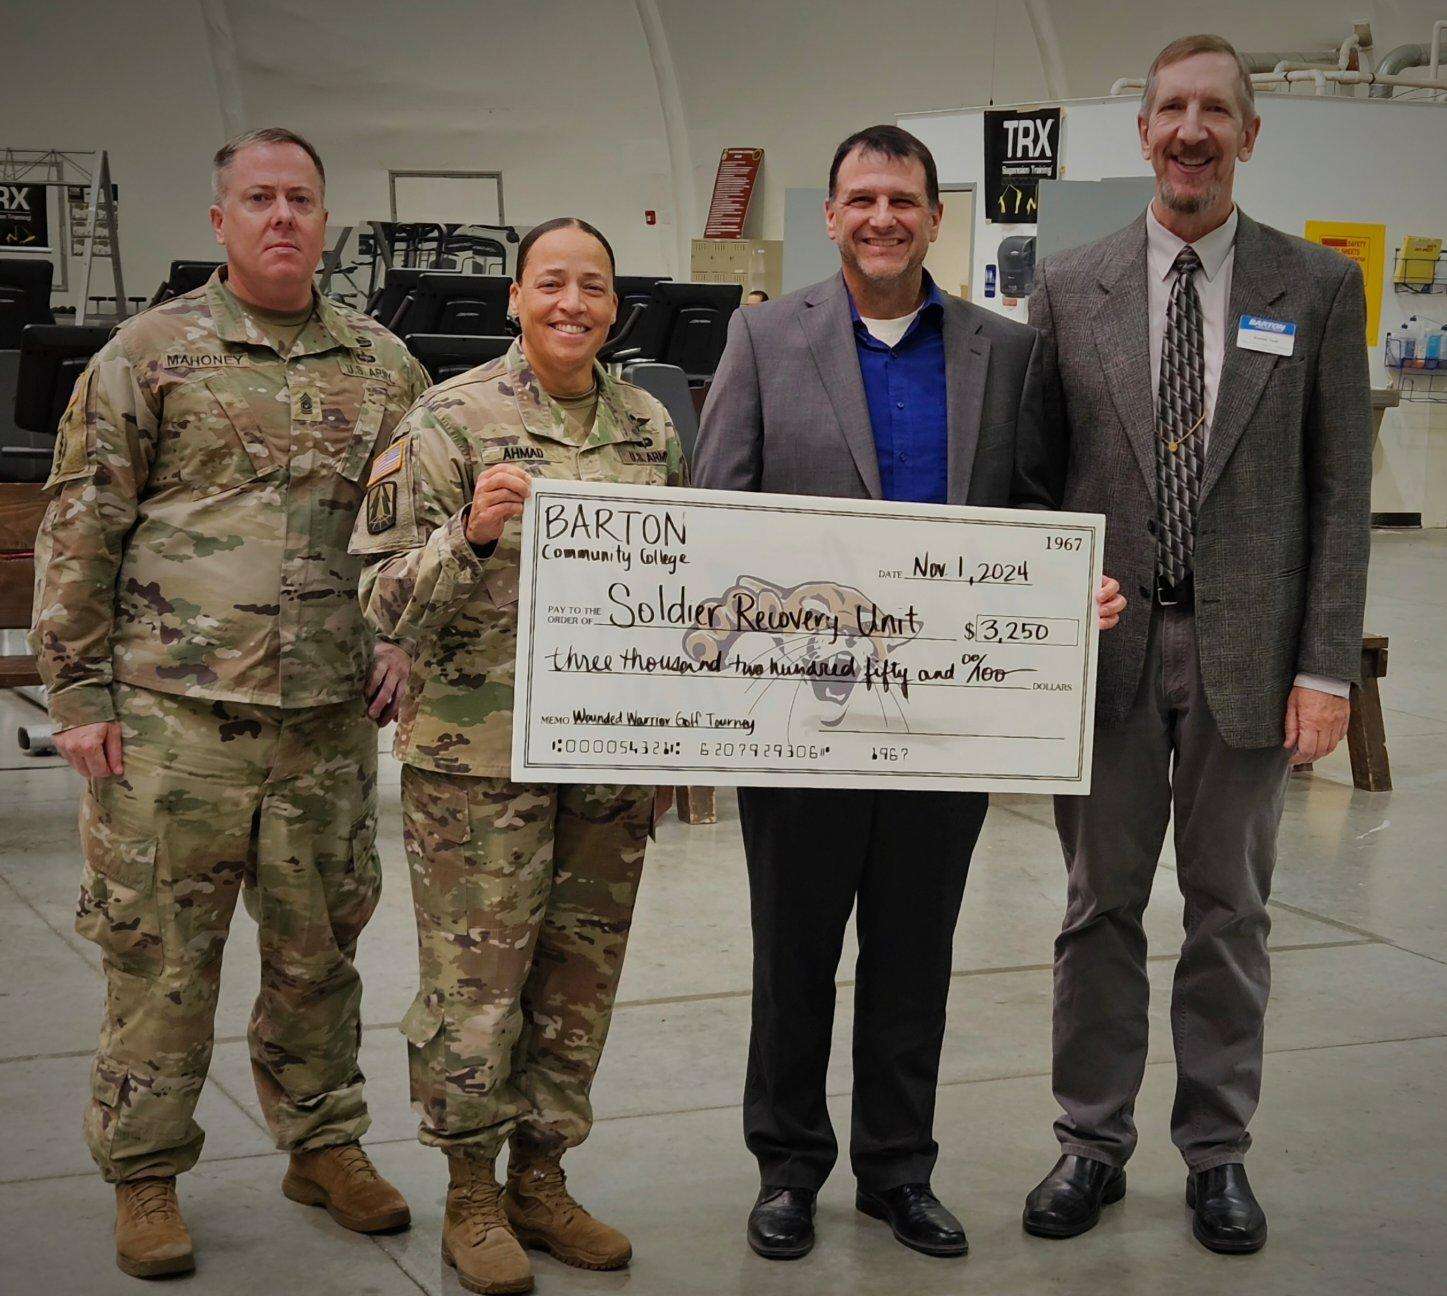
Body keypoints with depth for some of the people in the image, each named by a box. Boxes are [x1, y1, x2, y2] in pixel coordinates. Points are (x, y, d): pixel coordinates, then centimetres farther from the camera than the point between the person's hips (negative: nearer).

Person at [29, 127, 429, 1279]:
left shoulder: (384, 367, 10)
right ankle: (145, 1174, 17)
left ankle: (324, 1142, 30)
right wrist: (78, 691, -5)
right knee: (159, 954, 3)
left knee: (319, 947, 13)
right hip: (171, 717, -3)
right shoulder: (150, 354, 0)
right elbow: (80, 531, -1)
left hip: (330, 720, 3)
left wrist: (407, 639, 6)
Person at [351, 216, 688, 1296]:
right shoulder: (451, 419, -6)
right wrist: (470, 534, -26)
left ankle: (542, 1181, 26)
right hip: (476, 753, -5)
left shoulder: (651, 427, 9)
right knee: (475, 982, 1)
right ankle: (472, 1200, 16)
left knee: (580, 980, 11)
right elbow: (390, 601, -9)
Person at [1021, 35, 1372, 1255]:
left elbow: (1341, 490, 0)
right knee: (1102, 904, 9)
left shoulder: (1318, 287, 2)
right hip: (1105, 643, 1)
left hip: (1247, 647, 0)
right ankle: (1095, 1141, 22)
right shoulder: (1068, 288, 4)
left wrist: (1326, 666, -6)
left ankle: (1217, 1148, 23)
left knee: (1229, 909, 10)